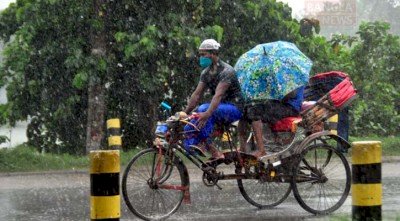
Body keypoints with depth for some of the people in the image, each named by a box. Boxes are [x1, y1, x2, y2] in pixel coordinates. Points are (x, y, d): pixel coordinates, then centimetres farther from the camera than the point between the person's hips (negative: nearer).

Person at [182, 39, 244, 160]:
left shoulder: (226, 71, -19)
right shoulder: (206, 72, 7)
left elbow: (218, 95, -32)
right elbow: (196, 95, 3)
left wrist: (207, 113, -47)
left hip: (234, 108, -8)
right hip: (219, 108, 8)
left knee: (204, 109, -34)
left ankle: (210, 148, -30)